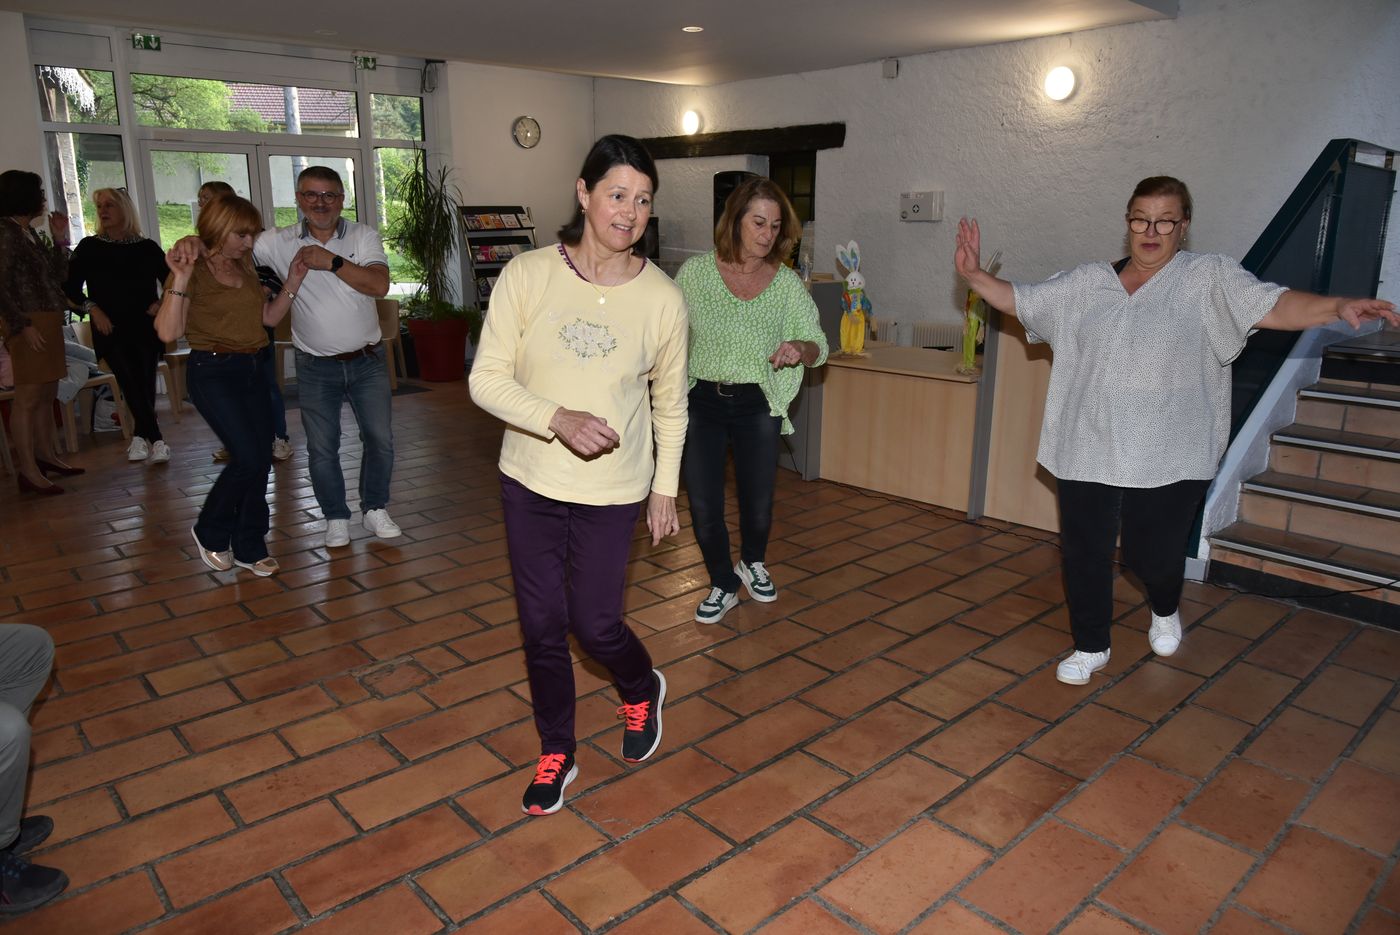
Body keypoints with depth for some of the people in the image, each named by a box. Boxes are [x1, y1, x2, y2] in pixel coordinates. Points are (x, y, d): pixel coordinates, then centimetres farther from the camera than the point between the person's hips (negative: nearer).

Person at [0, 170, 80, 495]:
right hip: (30, 325, -9)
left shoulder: (28, 232, 15)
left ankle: (46, 456, 26)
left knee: (47, 394, 15)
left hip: (48, 322, 9)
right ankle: (28, 471, -6)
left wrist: (60, 240, 11)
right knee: (28, 397, -8)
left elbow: (56, 276, 18)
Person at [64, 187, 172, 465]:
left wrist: (161, 303, -2)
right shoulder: (89, 247, 7)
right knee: (132, 383, -16)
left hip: (145, 327, 1)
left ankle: (140, 437, 10)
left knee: (145, 382, -6)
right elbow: (70, 285, 7)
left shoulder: (147, 247, 8)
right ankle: (156, 440, -13)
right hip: (111, 328, -1)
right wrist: (93, 309, -5)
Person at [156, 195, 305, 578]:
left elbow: (269, 316, 15)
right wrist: (180, 278, -26)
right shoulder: (193, 271, -9)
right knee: (250, 457, -15)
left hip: (251, 370, 7)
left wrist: (294, 280, 5)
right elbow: (168, 331, -18)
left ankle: (249, 547, 19)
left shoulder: (244, 267, 11)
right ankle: (210, 532, 10)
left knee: (259, 460, 6)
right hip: (213, 373, -7)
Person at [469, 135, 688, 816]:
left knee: (594, 625, 4)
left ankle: (643, 691, 40)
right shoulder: (526, 276, -10)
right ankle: (556, 753, 33)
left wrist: (666, 490, 6)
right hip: (529, 482, 1)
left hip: (612, 490, -1)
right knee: (542, 625, 10)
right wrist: (558, 418, -26)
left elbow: (670, 404, 4)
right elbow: (486, 378, -10)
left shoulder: (663, 299, -7)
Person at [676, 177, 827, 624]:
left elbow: (819, 347, -2)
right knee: (702, 505, 2)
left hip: (758, 406, 1)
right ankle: (723, 585, 27)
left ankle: (752, 562, 44)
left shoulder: (787, 283, -4)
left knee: (758, 503, 11)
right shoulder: (695, 272, -6)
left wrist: (800, 349, -24)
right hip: (701, 403, 0)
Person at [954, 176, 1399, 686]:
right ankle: (1090, 647, 29)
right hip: (1088, 450, 3)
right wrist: (974, 275, -8)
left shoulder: (1209, 278, -3)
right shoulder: (1087, 282, 6)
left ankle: (1165, 612, 44)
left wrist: (1337, 306, -35)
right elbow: (1019, 300, 8)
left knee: (1153, 553, 7)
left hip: (1168, 458, -2)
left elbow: (1272, 304, -17)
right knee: (1084, 552, 8)